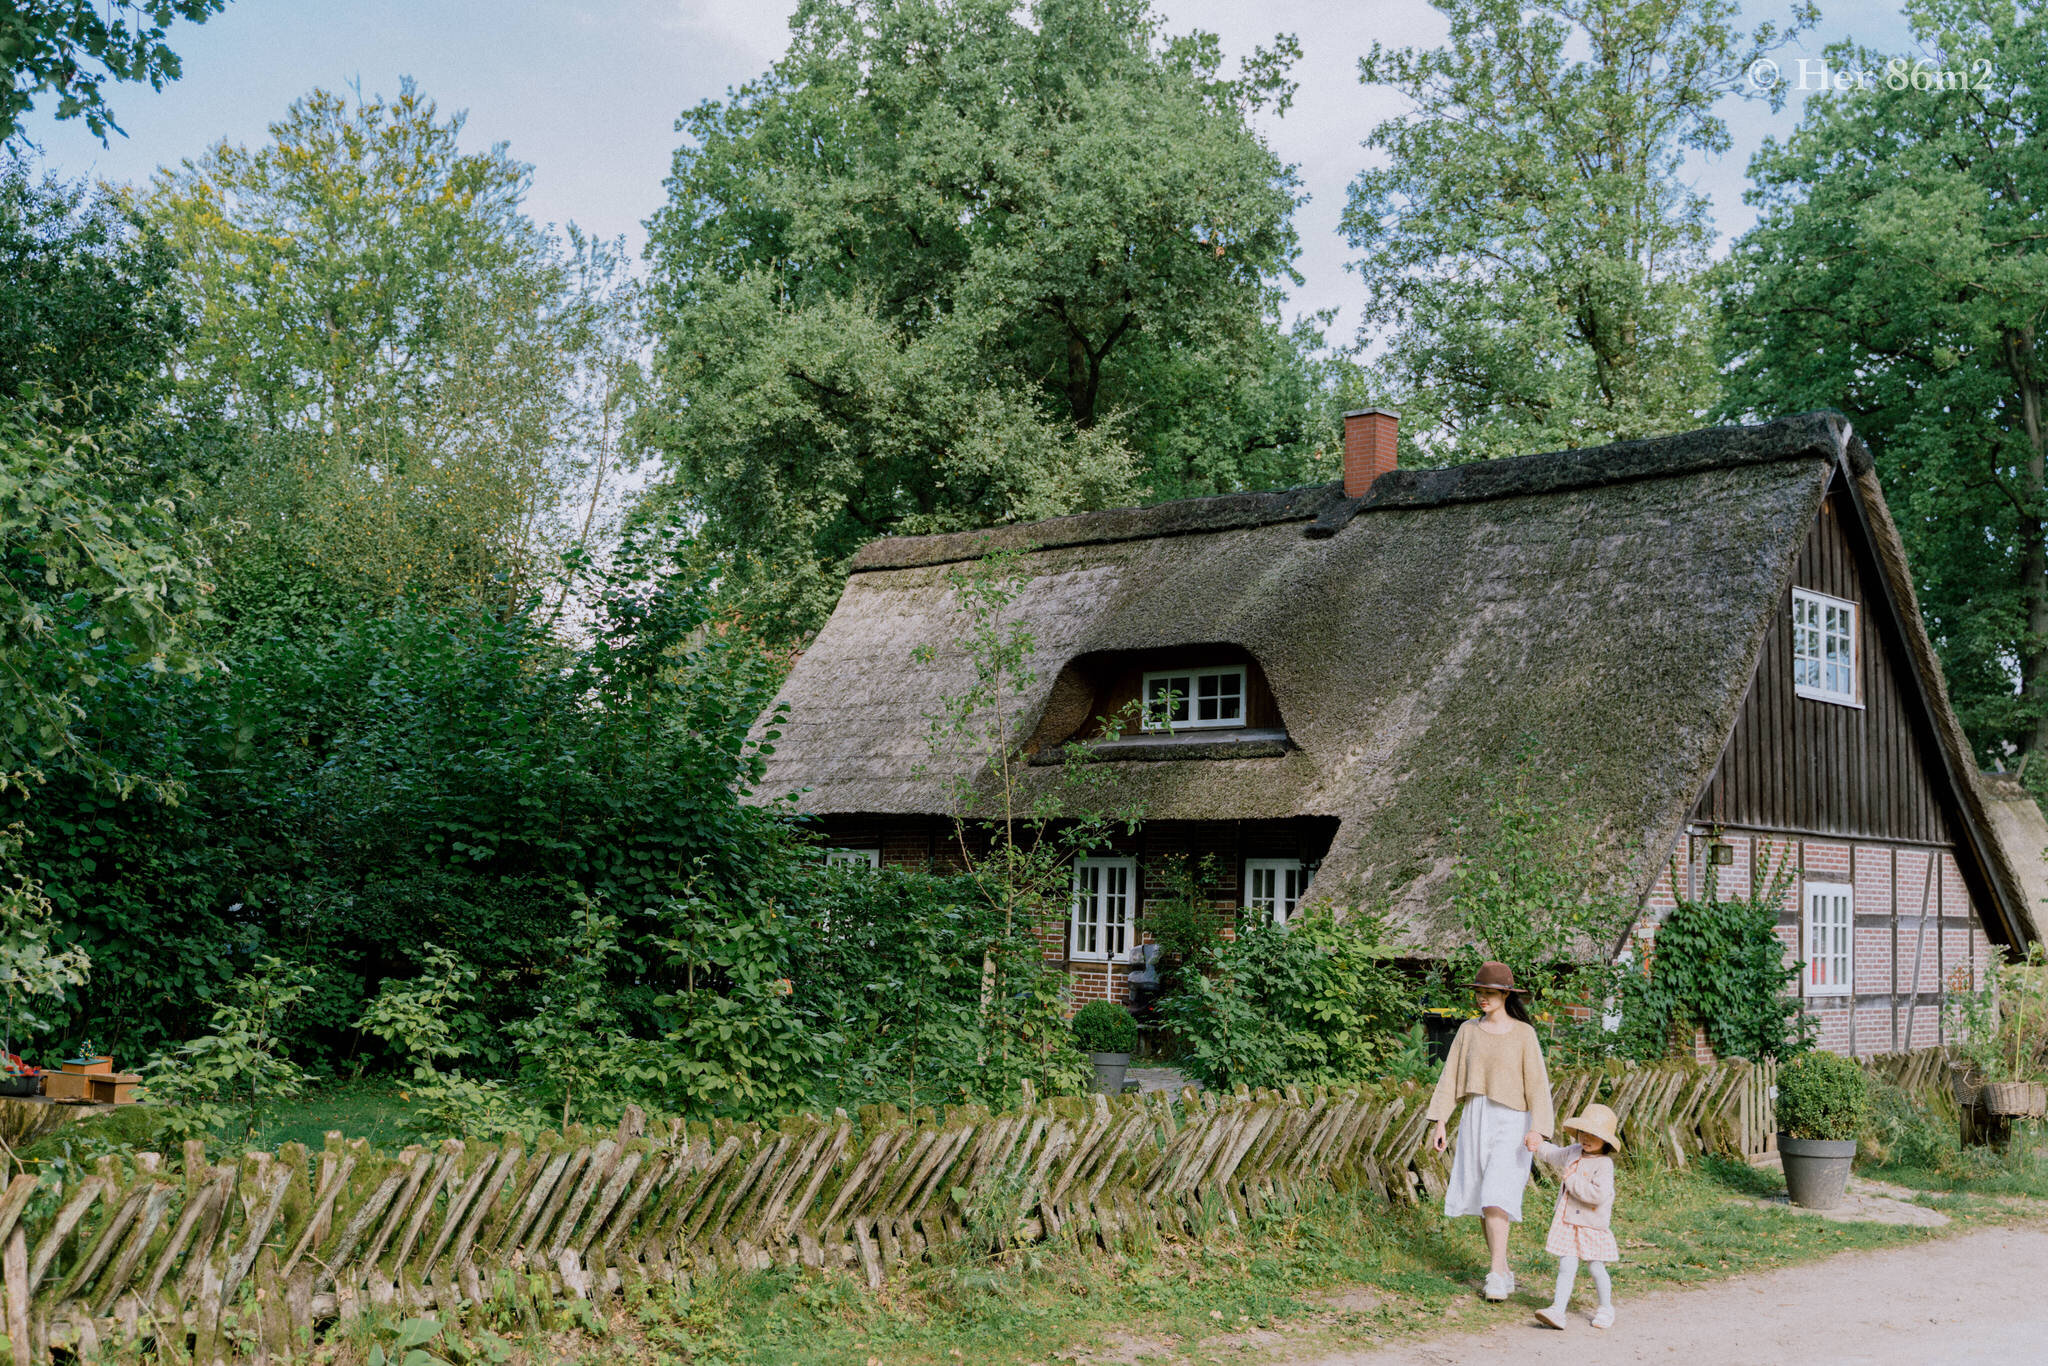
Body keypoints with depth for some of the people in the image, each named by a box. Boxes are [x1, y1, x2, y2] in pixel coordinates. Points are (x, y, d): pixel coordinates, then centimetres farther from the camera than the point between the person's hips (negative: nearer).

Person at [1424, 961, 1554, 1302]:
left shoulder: (1524, 1034, -5)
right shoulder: (1468, 1030, 6)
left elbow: (1537, 1083, -9)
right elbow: (1450, 1077, 9)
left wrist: (1537, 1131, -19)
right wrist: (1439, 1121, 4)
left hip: (1510, 1121, -5)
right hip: (1475, 1119, 5)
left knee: (1496, 1195, -16)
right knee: (1483, 1199, 7)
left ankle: (1496, 1276, -15)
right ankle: (1504, 1272, 18)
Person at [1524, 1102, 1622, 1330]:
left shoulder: (1604, 1165, -16)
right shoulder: (1573, 1152, 7)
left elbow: (1598, 1194, -28)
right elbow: (1555, 1155, 32)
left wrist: (1572, 1180, -22)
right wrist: (1539, 1146, 20)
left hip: (1592, 1225, -5)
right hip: (1567, 1223, 5)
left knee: (1595, 1267, 7)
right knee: (1566, 1267, 0)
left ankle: (1606, 1309, 27)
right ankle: (1558, 1310, -6)